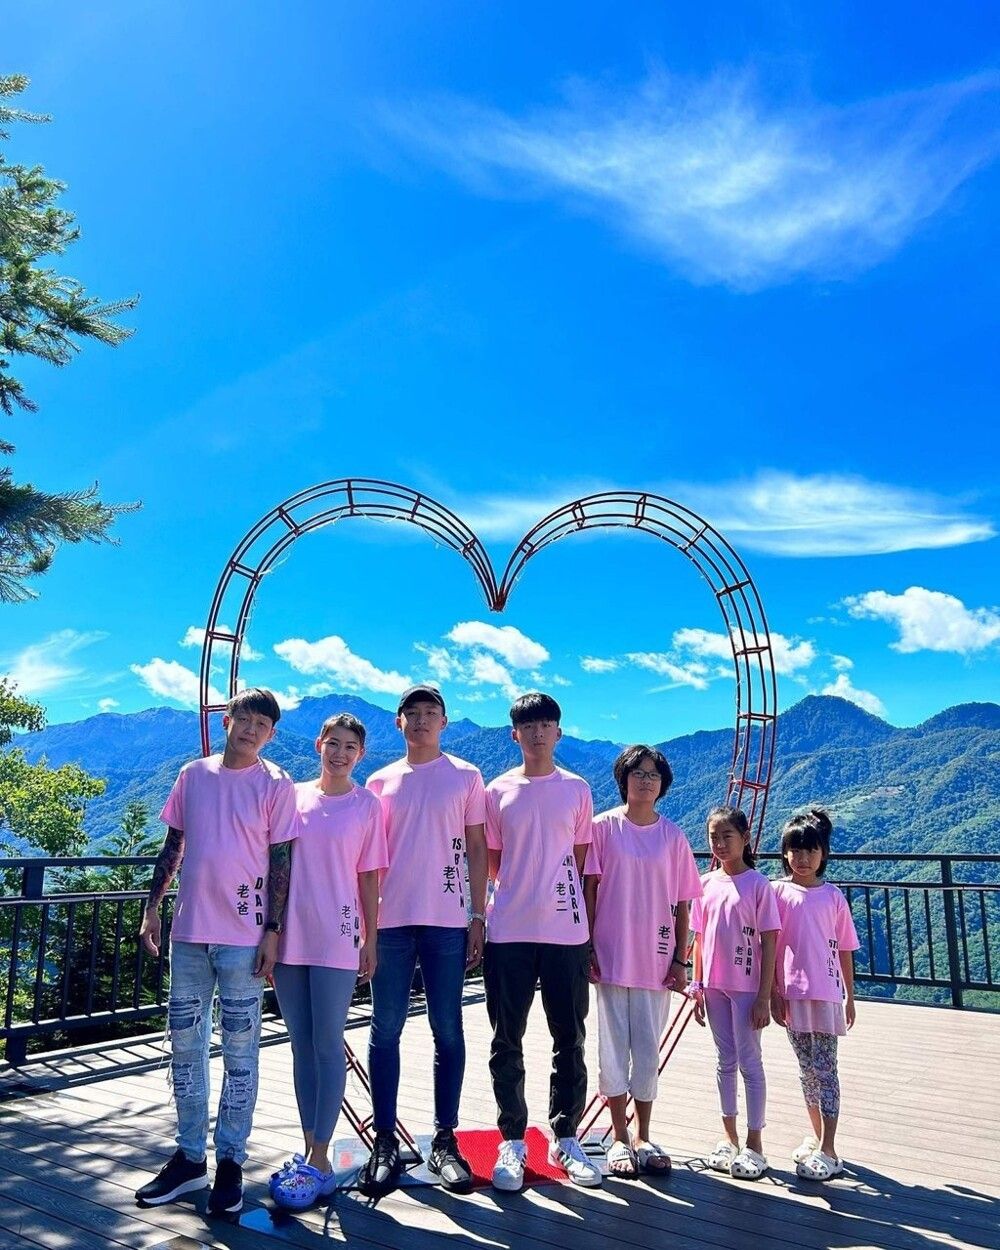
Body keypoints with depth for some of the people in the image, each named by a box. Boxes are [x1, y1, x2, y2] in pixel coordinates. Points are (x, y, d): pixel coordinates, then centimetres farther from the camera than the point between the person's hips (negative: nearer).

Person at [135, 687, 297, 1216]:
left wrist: (273, 932, -8)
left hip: (243, 935, -4)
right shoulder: (193, 775, 7)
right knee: (185, 1043, 12)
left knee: (239, 1049, 5)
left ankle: (230, 1162, 18)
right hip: (189, 930, 4)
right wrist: (152, 907, 9)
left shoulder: (276, 785, -4)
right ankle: (189, 1158, 26)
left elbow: (280, 863, -5)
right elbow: (172, 847, 13)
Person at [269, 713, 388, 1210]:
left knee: (327, 1045, -1)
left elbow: (369, 878, 2)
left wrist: (370, 939, -1)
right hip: (290, 936, 3)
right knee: (301, 1046, 10)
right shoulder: (294, 797, 7)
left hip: (336, 940, -3)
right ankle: (308, 1151, 21)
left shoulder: (367, 805, 1)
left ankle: (319, 1161, 8)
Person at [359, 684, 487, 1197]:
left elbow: (476, 848, 5)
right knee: (385, 1031, 4)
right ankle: (385, 1142, 15)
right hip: (390, 920, 1)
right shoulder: (380, 782, 9)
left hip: (447, 920, -1)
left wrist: (478, 915, 0)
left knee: (447, 1031, 5)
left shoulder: (465, 777, 5)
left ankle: (445, 1141, 15)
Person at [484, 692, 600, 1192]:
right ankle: (512, 1141, 20)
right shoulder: (498, 791, 4)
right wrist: (514, 895, 0)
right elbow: (491, 861, 9)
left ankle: (565, 1139, 24)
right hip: (508, 930, 0)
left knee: (569, 1040, 9)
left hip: (566, 930, 1)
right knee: (507, 1041, 6)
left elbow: (582, 860, 9)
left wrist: (576, 915, 5)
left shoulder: (577, 790, 5)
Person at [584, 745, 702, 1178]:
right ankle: (619, 1139, 20)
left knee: (648, 1049, 9)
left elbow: (682, 904, 6)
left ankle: (644, 1138, 24)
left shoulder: (672, 835, 4)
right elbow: (588, 890, -1)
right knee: (613, 1047, 6)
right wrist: (585, 948, -5)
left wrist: (680, 959, 2)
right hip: (611, 957, -1)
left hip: (656, 959, 2)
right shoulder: (604, 827, -1)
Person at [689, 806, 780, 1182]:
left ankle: (754, 1144, 15)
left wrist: (764, 997, -12)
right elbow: (700, 938, 9)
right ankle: (730, 1139, 25)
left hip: (747, 988, -5)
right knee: (726, 1062, 14)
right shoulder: (706, 884, 5)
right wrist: (697, 987, 7)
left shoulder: (758, 884, -9)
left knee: (749, 1062, 4)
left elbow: (768, 942, -9)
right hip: (714, 986, 5)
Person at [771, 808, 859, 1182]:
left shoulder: (833, 897, 0)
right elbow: (769, 946, -1)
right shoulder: (777, 892, -2)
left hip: (825, 993, -1)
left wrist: (850, 996, 7)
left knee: (825, 1069, 0)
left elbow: (844, 950, 6)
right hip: (791, 994, 1)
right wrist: (773, 993, -4)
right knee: (807, 1068, 14)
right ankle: (816, 1136, 29)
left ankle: (828, 1151, 4)